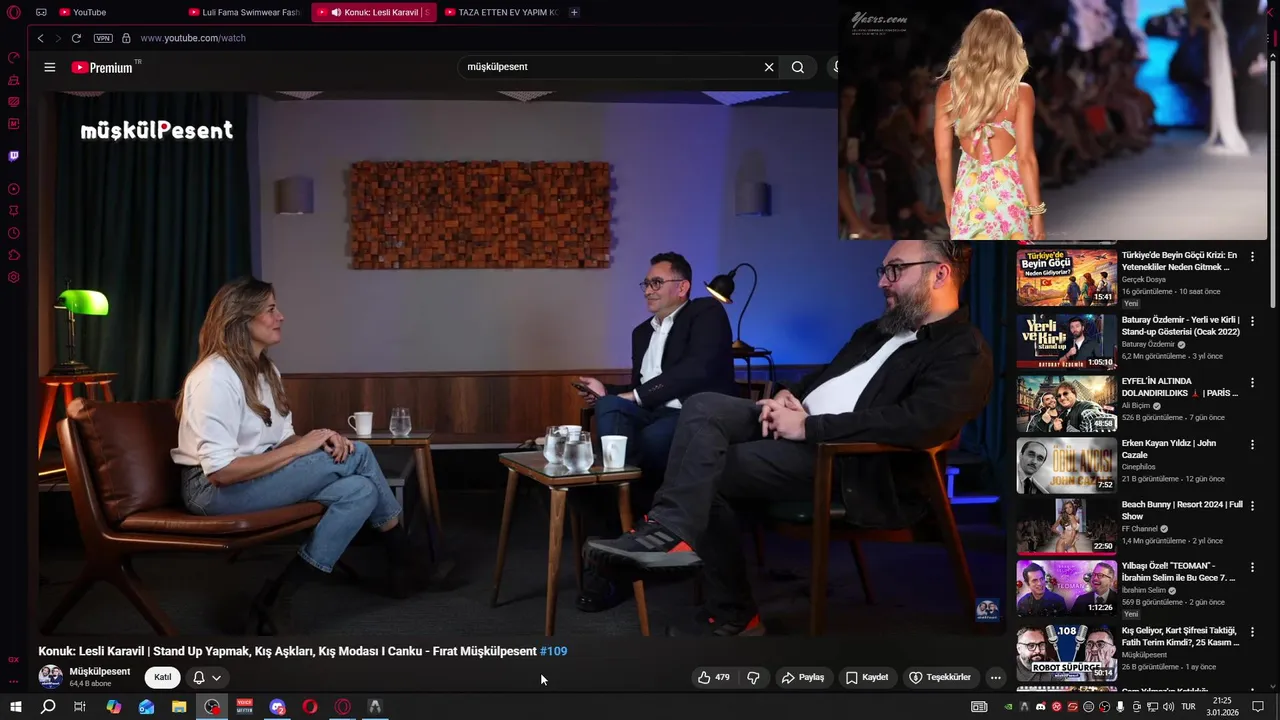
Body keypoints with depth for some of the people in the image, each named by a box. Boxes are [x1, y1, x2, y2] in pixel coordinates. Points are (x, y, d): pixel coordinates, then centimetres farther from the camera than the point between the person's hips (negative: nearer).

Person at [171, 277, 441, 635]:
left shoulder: (266, 371, 10)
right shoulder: (215, 377, -19)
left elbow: (283, 439, 10)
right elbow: (220, 471, -25)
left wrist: (321, 440, -13)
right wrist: (300, 448, -21)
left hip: (257, 477, 9)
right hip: (214, 490, -9)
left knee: (360, 490, -15)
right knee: (357, 455, -18)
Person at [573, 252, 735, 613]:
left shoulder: (707, 312, 5)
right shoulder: (642, 331, 28)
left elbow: (698, 369, -12)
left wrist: (637, 396, -11)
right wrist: (607, 392, 3)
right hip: (652, 418, 6)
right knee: (610, 408, -27)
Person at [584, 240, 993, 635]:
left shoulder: (965, 353, -8)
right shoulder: (878, 330, 21)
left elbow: (920, 423, -25)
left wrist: (807, 427, -24)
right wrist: (788, 396, 1)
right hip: (798, 424, 9)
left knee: (707, 474, -16)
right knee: (703, 408, -14)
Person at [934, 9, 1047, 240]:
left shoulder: (948, 90, -2)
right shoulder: (1020, 92, -9)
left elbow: (943, 155, 1)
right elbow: (1026, 157, -11)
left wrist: (949, 200, 14)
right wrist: (1037, 209, -3)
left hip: (968, 192, 2)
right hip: (1008, 192, -2)